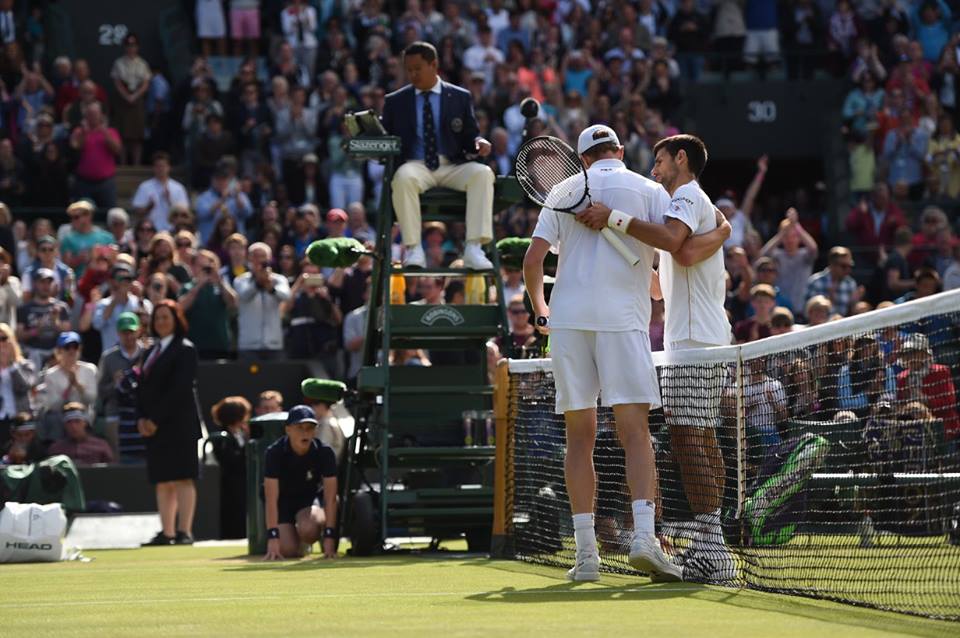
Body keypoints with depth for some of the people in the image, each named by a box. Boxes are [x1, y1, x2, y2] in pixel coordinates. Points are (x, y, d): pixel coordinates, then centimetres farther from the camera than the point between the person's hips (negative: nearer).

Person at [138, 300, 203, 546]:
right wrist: (142, 418, 2)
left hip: (179, 422, -8)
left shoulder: (185, 349, -4)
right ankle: (167, 532, 6)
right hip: (154, 425, 8)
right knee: (162, 481, 5)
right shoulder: (152, 351, 19)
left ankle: (184, 531, -12)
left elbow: (180, 389, -12)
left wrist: (156, 419, -13)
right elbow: (143, 387, 18)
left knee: (183, 478, -9)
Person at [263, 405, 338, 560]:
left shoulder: (324, 452, -20)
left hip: (311, 497, 0)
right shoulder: (275, 453, -23)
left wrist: (329, 537, -28)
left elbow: (330, 498, -20)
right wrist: (272, 537, -35)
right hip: (283, 500, 0)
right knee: (288, 550, -20)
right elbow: (271, 499, -27)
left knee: (308, 529, -33)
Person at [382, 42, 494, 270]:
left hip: (453, 167, 1)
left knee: (483, 173, -31)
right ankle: (413, 250, -35)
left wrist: (478, 142, -10)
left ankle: (474, 249, -36)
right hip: (415, 166, -1)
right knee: (404, 178, -37)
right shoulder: (395, 102, 14)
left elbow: (469, 136, 14)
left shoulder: (461, 97, 14)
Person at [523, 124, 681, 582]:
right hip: (624, 316, -2)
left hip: (567, 318, 2)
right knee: (635, 432, -6)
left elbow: (533, 260, 8)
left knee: (579, 437, 5)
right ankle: (644, 536, -24)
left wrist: (540, 311, 22)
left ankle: (585, 552, 0)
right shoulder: (649, 191, 9)